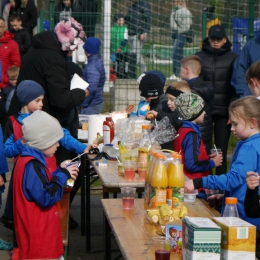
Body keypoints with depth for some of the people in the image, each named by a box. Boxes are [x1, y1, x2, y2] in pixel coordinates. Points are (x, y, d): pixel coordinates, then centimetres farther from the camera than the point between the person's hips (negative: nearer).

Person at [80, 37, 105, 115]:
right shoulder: (98, 61, 10)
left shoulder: (92, 67, -21)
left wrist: (83, 105, -19)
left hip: (91, 106, -10)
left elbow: (91, 88, -28)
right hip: (98, 103, 10)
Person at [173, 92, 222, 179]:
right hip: (192, 181, -10)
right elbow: (192, 165, -25)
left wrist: (207, 158, 10)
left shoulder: (183, 130, 10)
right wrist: (212, 163, -11)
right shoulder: (191, 135, -18)